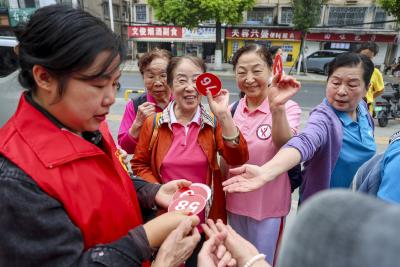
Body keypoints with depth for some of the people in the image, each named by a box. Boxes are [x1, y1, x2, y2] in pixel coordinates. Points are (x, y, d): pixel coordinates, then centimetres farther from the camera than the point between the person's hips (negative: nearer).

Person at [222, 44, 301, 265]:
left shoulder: (288, 108, -15)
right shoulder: (233, 109, -3)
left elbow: (284, 144, -35)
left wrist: (277, 107, -48)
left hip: (268, 204, -4)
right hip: (235, 202, 4)